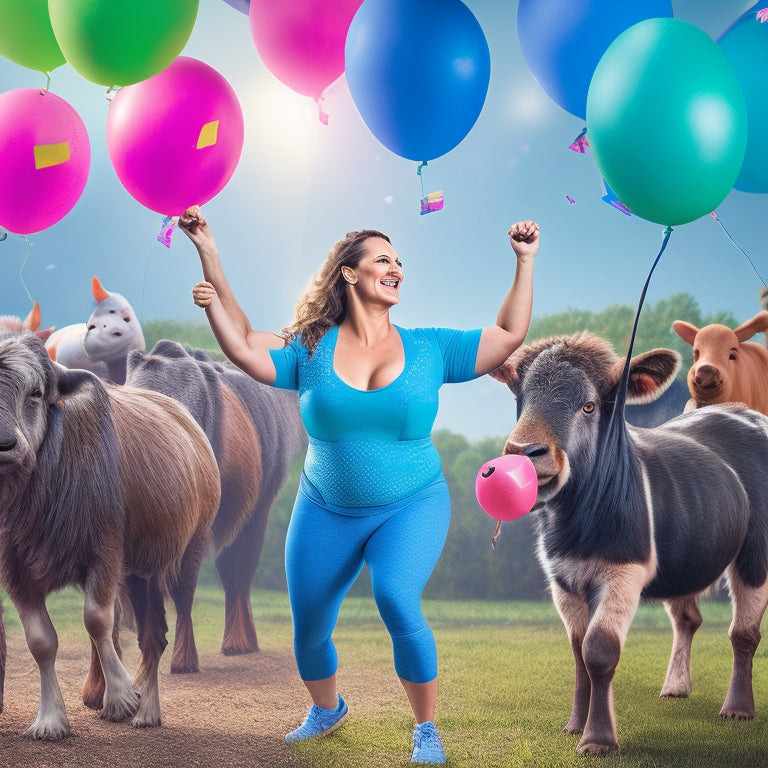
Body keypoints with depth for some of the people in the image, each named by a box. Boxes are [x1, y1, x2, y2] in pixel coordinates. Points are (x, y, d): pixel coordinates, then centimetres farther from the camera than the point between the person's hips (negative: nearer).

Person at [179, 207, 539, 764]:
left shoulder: (429, 349, -1)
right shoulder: (311, 350, -2)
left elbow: (510, 336, 1)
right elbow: (243, 346, -5)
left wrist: (525, 261, -2)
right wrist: (210, 259, -10)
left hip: (412, 507, -2)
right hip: (326, 513, 2)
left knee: (397, 600, -28)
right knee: (309, 630, 9)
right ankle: (327, 710, 44)